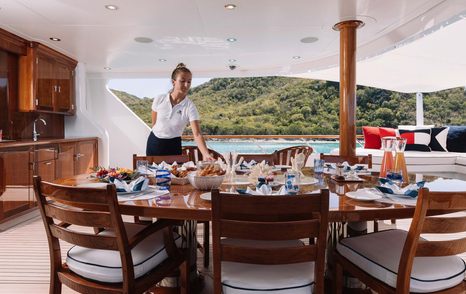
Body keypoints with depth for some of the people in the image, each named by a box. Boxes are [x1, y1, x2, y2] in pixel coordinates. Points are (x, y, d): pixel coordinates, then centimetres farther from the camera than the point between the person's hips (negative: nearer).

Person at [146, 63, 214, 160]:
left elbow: (197, 134, -26)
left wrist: (206, 154, -39)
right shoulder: (159, 99, -10)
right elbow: (154, 123, 5)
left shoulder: (190, 107, -17)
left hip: (173, 146, -2)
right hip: (154, 142, 2)